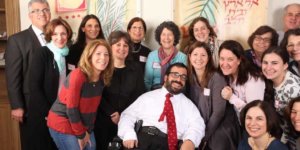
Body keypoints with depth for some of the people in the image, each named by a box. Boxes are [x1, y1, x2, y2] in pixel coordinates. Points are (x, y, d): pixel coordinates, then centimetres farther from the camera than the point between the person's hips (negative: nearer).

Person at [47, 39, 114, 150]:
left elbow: (93, 107, 4)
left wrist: (88, 130, 1)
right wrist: (80, 135, -12)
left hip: (82, 123, 7)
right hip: (62, 123, -7)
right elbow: (71, 108, -21)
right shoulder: (78, 75, -25)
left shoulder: (102, 78, -3)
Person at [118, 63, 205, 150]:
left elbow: (197, 125, 5)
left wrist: (190, 140, -18)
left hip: (168, 143, 1)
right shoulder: (147, 97, 18)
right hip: (141, 138, -1)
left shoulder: (188, 104, 20)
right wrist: (129, 135, -9)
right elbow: (128, 115, 13)